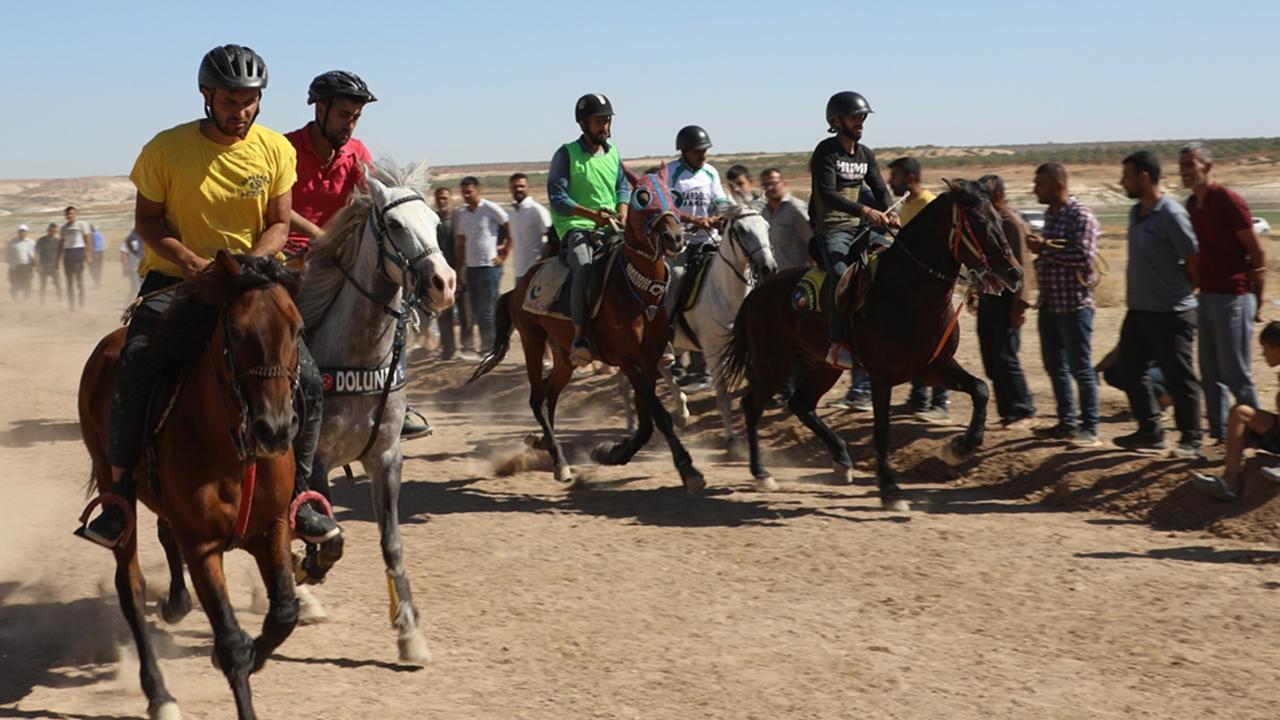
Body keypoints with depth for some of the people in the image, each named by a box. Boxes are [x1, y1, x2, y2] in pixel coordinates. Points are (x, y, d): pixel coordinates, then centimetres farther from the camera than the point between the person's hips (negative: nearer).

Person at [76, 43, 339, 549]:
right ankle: (119, 495, -9)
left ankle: (296, 493, 3)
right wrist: (189, 259, -20)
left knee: (307, 379, -15)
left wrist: (251, 261, -19)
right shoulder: (167, 149, -7)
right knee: (134, 368, -26)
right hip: (175, 278, -1)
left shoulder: (276, 150, -2)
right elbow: (147, 220, -2)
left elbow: (278, 224, 1)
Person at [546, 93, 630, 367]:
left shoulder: (613, 152, 16)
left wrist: (622, 210, -3)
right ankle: (580, 337, -34)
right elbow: (557, 198, -9)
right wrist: (593, 214, -22)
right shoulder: (567, 154, -3)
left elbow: (623, 186, 20)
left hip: (611, 229, 6)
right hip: (576, 228, -6)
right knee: (585, 264, -37)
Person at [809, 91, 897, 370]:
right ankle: (837, 344, -29)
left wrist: (889, 212, -12)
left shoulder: (865, 154, 15)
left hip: (860, 227, 8)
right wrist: (864, 210, -31)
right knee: (841, 275, -30)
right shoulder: (826, 151, -8)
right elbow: (827, 194, -20)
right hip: (830, 230, -8)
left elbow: (880, 189, 12)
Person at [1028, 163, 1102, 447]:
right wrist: (1039, 249, 2)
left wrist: (1045, 248, -20)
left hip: (1074, 304, -9)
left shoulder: (1081, 216, -14)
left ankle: (1089, 428, 4)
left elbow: (1084, 255, -26)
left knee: (1080, 367, -3)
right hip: (1050, 303, 9)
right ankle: (1067, 422, 23)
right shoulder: (1050, 214, 13)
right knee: (1055, 366, 13)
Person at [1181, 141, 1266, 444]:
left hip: (1233, 297, -8)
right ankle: (1219, 434, 19)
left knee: (1235, 374, -3)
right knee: (1210, 373, 11)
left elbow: (1258, 254, -11)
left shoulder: (1229, 202, -13)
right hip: (1207, 295, 8)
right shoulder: (1192, 205, 10)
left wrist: (1258, 301, -9)